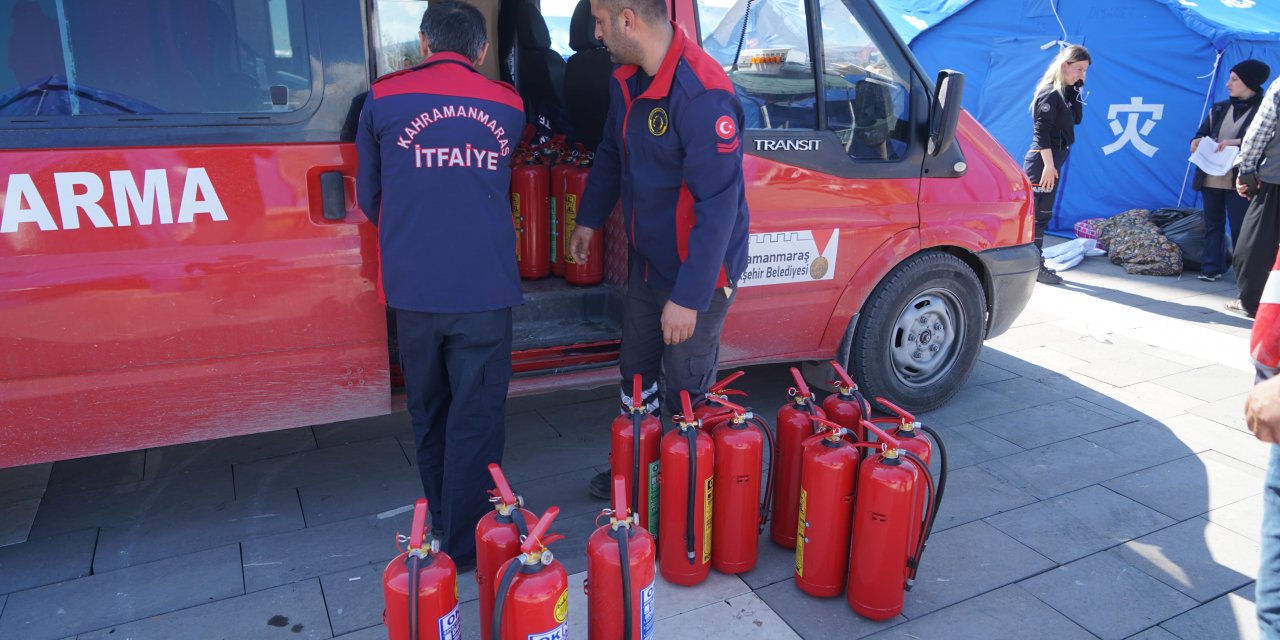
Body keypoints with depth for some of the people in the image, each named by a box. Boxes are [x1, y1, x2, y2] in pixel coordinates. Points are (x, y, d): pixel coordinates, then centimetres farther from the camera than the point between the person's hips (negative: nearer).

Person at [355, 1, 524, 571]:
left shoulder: (383, 99, 3)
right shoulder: (508, 106, 6)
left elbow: (368, 194, 13)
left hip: (412, 288, 1)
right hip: (484, 287, -1)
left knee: (428, 413, 19)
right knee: (476, 418, 6)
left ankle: (440, 526, 33)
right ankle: (464, 545, 11)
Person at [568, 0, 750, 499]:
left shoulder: (702, 94, -28)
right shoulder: (626, 80, 0)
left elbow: (719, 205, -29)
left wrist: (688, 298, -27)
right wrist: (589, 220, 26)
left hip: (697, 271, -8)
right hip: (647, 261, 9)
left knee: (683, 393, 5)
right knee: (636, 371, 21)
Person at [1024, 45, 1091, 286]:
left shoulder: (1064, 92, 14)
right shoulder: (1049, 93, -13)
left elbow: (1077, 118, 14)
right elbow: (1041, 132, -19)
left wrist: (1077, 90, 5)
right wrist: (1048, 164, -22)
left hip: (1052, 160, 9)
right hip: (1043, 161, -9)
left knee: (1042, 214, 13)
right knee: (1039, 214, -5)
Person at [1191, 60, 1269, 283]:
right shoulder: (1218, 109, 13)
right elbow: (1203, 133, 17)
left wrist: (1238, 142, -23)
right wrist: (1197, 142, -6)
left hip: (1240, 180, -5)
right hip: (1211, 178, 5)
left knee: (1240, 227, -2)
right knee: (1213, 223, 9)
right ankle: (1212, 268, 15)